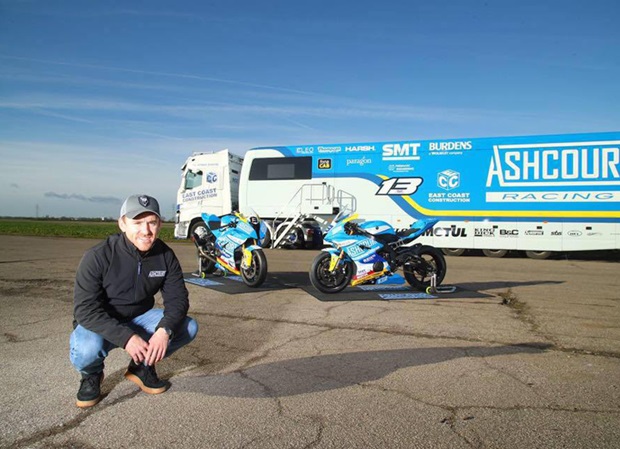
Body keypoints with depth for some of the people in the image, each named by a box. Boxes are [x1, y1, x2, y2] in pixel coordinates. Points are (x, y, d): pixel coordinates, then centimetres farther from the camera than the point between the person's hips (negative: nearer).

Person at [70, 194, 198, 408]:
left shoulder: (165, 255, -11)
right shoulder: (98, 257, -24)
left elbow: (177, 298, -11)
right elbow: (85, 309, -26)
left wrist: (164, 330, -32)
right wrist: (125, 337, -38)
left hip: (140, 318, 4)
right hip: (98, 324, -3)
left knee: (189, 327, -16)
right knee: (87, 349, -36)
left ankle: (142, 367, 9)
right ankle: (91, 374, 3)